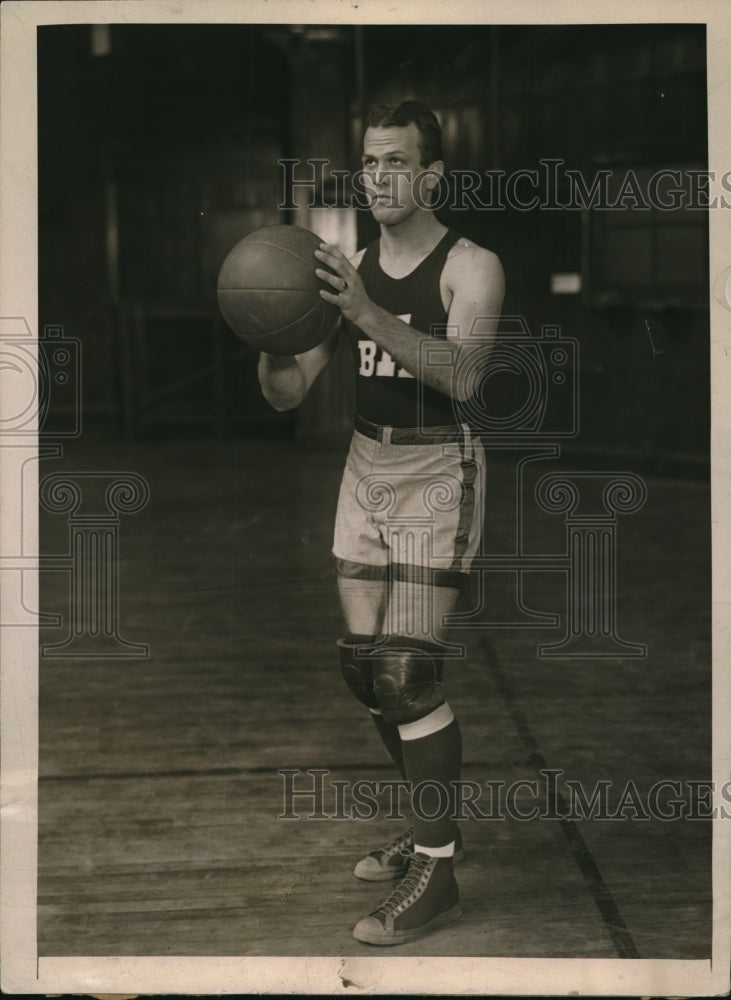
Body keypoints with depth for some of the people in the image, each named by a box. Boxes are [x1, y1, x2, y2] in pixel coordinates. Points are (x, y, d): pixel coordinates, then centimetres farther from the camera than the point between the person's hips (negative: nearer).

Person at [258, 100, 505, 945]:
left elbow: (461, 375, -26)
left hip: (437, 471, -6)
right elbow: (287, 393, 5)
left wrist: (370, 316, -36)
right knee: (363, 663, 8)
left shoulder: (471, 267, -8)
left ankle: (436, 875, -6)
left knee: (407, 671, -13)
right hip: (365, 469, 6)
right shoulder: (346, 270, 7)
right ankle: (434, 823, 27)